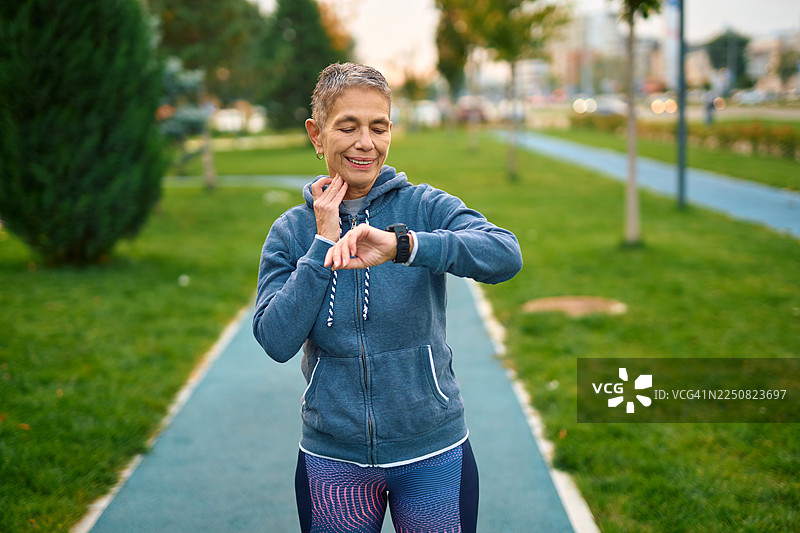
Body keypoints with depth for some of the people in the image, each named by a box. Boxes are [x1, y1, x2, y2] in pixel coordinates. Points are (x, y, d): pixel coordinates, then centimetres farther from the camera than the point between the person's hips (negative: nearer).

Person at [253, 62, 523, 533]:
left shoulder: (424, 207, -7)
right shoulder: (291, 231, -1)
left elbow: (507, 255, -25)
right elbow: (276, 341, -12)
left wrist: (401, 244, -38)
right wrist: (323, 243, -15)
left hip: (433, 452, -1)